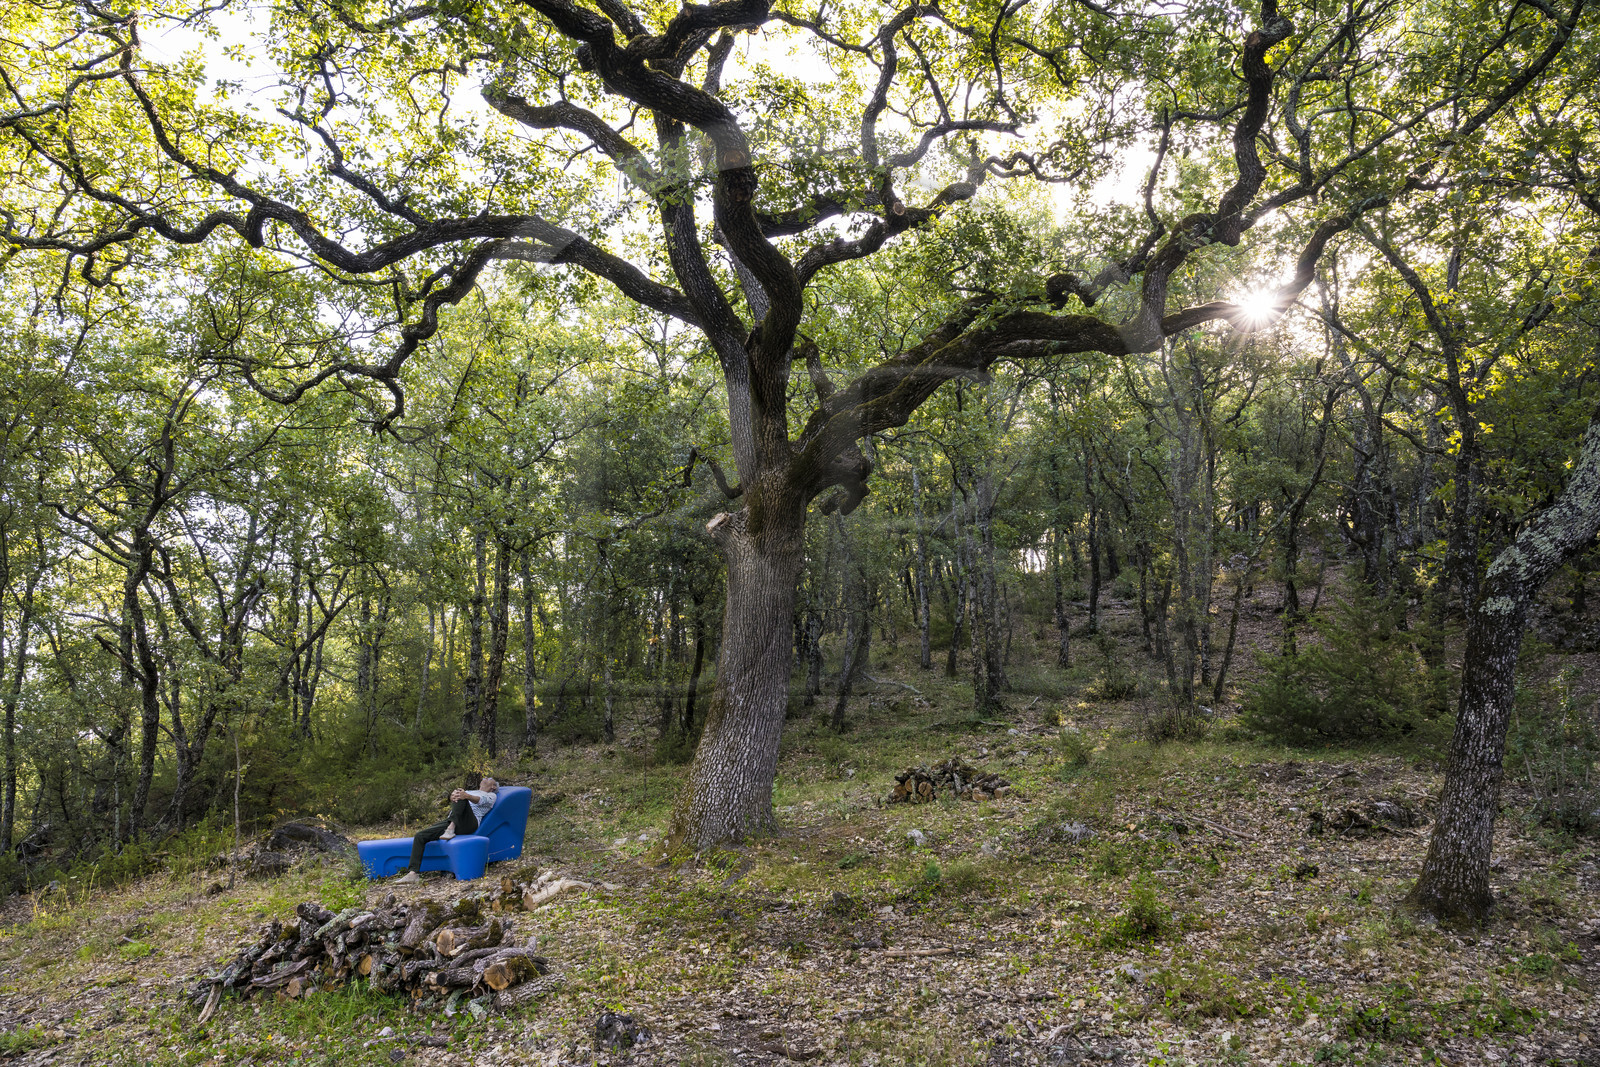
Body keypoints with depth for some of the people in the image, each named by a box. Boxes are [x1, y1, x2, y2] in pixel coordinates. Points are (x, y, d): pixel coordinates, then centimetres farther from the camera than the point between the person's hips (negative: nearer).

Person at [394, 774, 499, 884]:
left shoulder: (491, 795, 20)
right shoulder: (468, 791, 36)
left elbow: (480, 800, -4)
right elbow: (453, 795, 13)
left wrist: (467, 796, -28)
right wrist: (453, 795, -15)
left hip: (469, 823, -6)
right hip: (450, 821, 6)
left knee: (461, 798, -30)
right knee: (420, 836, -10)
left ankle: (451, 829, -43)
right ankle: (413, 873, -15)